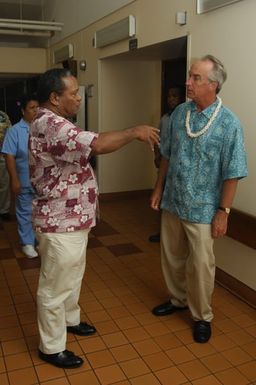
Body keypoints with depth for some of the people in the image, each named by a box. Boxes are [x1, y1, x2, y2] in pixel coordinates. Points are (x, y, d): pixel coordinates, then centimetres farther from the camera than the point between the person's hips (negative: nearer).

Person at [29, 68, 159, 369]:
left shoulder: (55, 123, 11)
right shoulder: (49, 125, -24)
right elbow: (97, 145, -36)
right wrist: (135, 132, -23)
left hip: (73, 220, 10)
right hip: (60, 224, -10)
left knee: (72, 277, 26)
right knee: (56, 286, 6)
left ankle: (70, 320, 47)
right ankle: (51, 347, 24)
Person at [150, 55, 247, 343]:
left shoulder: (229, 123, -15)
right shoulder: (179, 113, 0)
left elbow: (232, 174, -12)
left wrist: (223, 211, -13)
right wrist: (158, 188, 10)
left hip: (202, 209, -5)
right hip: (172, 202, 5)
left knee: (201, 265, 5)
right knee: (171, 257, 18)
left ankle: (202, 316, 26)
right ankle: (177, 299, 41)